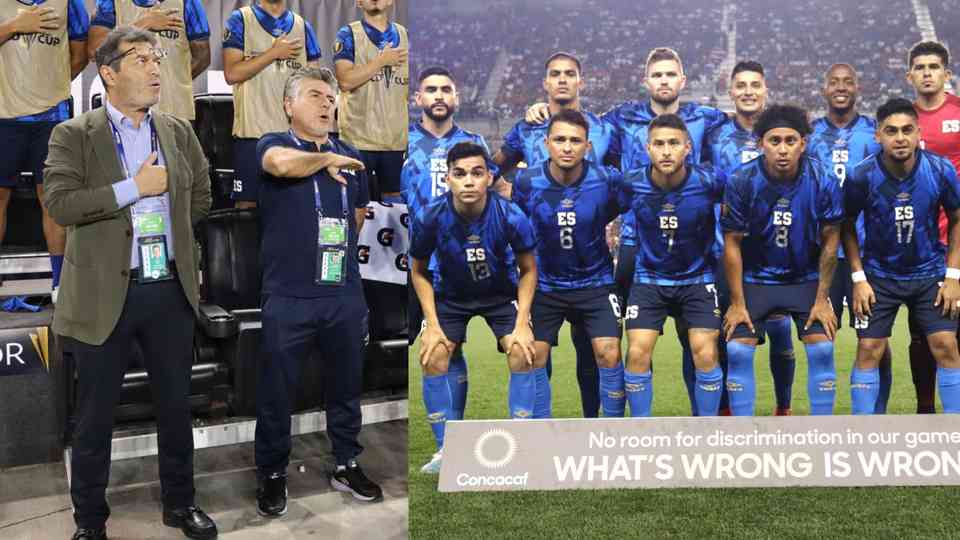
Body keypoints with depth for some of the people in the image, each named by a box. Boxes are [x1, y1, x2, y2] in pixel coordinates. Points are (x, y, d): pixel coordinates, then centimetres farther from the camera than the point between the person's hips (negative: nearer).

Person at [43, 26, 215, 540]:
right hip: (104, 294, -3)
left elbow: (200, 196, 18)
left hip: (171, 289, 4)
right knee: (95, 416, 8)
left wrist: (170, 233, 8)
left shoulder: (179, 131, 8)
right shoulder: (73, 135, -4)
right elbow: (59, 204, -17)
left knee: (176, 406, 14)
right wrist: (134, 188, -18)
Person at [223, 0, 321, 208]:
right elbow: (232, 73, -8)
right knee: (247, 202, -1)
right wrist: (274, 53, -9)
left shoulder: (303, 26, 13)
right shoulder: (240, 20, 4)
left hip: (295, 134, 3)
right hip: (252, 132, -3)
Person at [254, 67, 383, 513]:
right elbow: (283, 164, -27)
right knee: (276, 393, 6)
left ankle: (347, 466, 31)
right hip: (289, 298, -4)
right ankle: (272, 475, 22)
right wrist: (327, 160, -11)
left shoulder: (350, 155, 13)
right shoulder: (274, 143, -2)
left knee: (346, 387, 16)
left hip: (346, 295, 5)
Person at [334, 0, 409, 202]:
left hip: (396, 138, 4)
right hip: (359, 138, -4)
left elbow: (410, 86, 14)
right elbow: (346, 81, -15)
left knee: (394, 199, 11)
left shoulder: (405, 35, 11)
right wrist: (382, 60, -12)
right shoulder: (348, 34, 0)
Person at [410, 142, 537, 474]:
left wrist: (522, 323, -18)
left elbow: (528, 270, -11)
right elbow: (419, 272, -7)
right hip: (451, 295, 1)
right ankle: (445, 450, 5)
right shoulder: (429, 218, -26)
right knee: (432, 358, -12)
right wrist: (432, 324, -14)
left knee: (523, 354, -17)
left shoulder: (511, 216, -28)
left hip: (502, 294, -1)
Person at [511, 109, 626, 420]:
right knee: (533, 357, -1)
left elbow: (623, 213, 5)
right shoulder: (526, 182, -13)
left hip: (595, 282, -1)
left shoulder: (608, 180, -15)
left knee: (609, 354, -9)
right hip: (544, 284, 1)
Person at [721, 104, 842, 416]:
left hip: (807, 279, 1)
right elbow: (732, 243, -10)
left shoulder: (823, 182, -16)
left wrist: (822, 300, -5)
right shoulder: (741, 182, -18)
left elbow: (830, 240, -5)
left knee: (822, 348, -9)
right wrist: (737, 303, -8)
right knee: (737, 350, -9)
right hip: (754, 278, 0)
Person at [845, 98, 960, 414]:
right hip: (879, 275, -1)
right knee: (869, 349, -4)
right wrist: (859, 278, -7)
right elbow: (847, 225, -3)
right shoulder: (862, 177, -18)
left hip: (930, 273, 1)